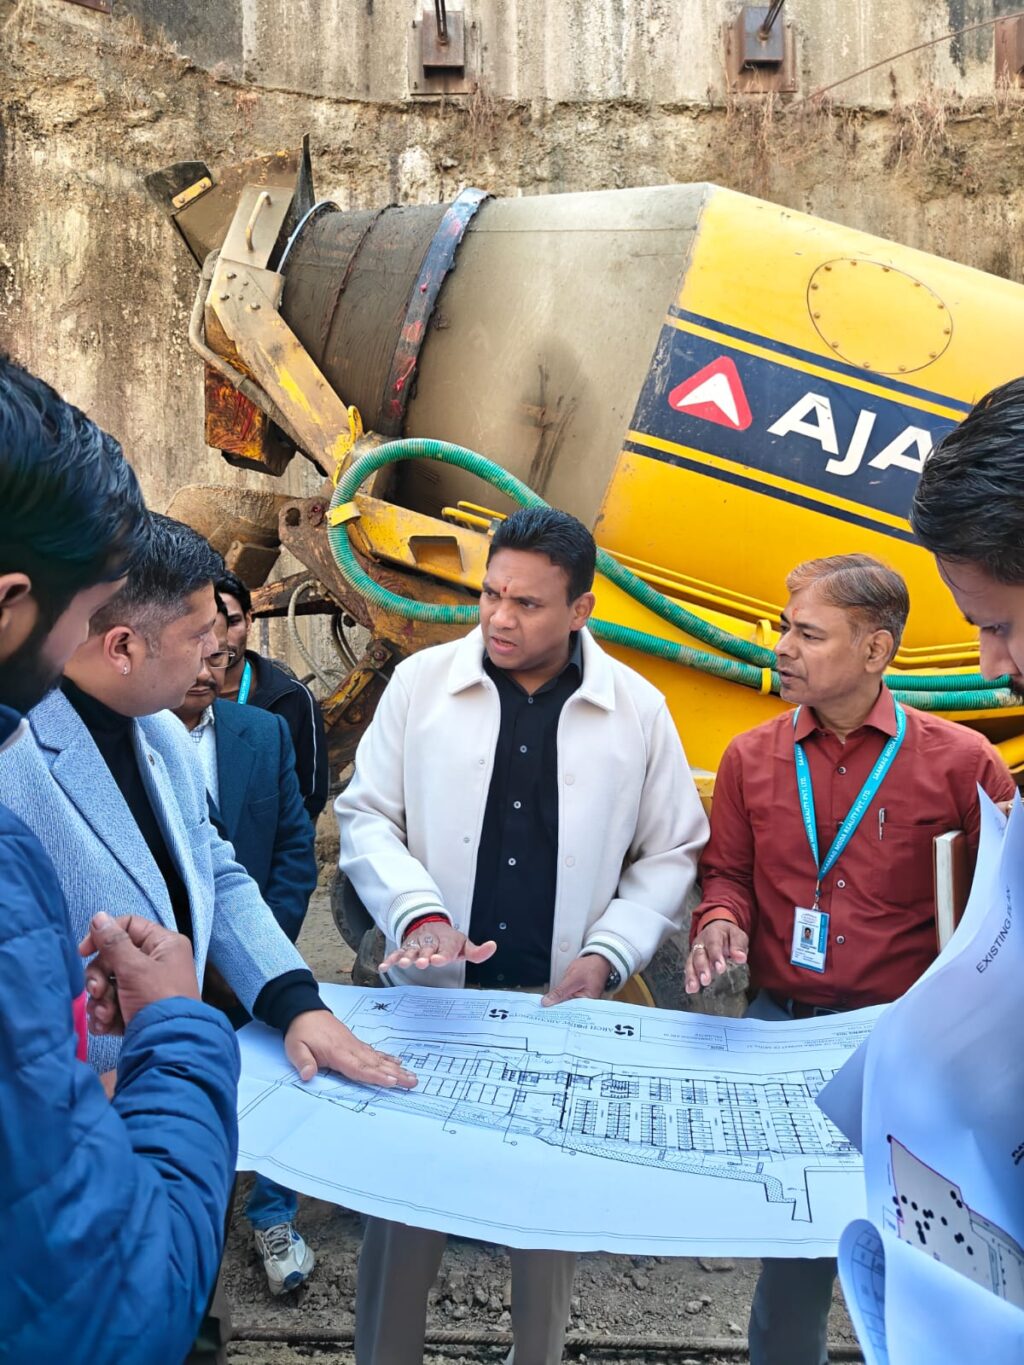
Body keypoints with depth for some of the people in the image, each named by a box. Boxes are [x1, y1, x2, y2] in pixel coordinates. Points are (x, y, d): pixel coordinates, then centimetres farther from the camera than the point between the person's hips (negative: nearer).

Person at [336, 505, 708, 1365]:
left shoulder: (638, 708, -4)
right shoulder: (421, 681, -4)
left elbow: (670, 855, 3)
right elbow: (366, 816, -1)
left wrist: (606, 955, -9)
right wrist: (421, 913, -16)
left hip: (562, 1000, 0)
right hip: (431, 991, 0)